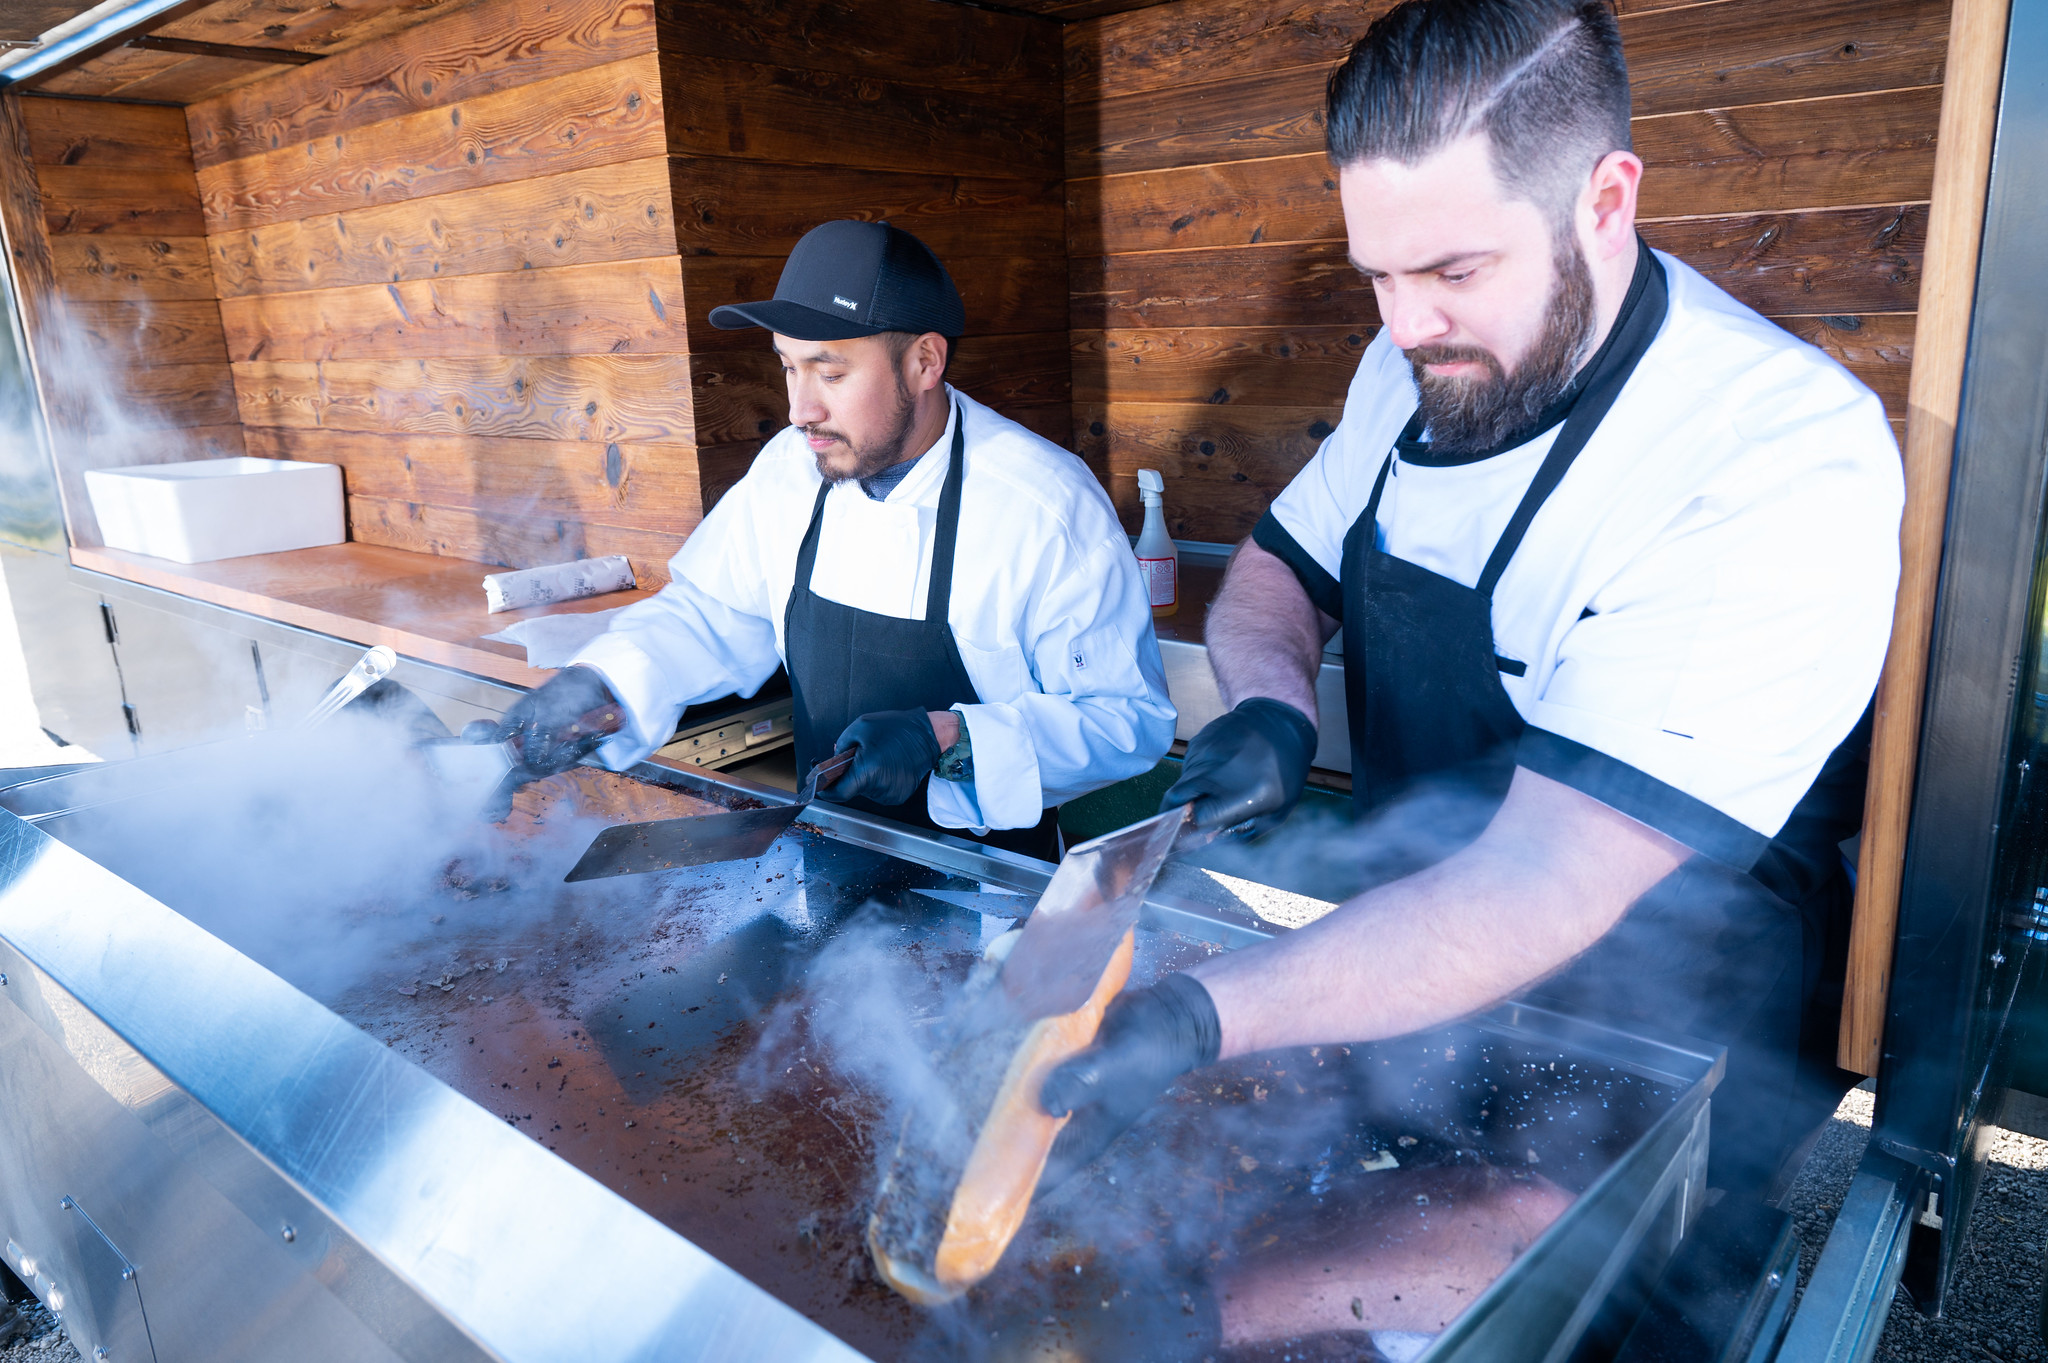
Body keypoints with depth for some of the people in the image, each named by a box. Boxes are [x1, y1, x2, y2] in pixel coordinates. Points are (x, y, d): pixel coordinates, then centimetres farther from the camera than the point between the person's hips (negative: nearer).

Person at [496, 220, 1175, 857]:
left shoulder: (1051, 507, -19)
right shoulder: (790, 467, -1)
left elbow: (1133, 718, -15)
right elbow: (708, 613, 12)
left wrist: (947, 739, -27)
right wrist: (592, 685, -7)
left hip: (991, 874, -4)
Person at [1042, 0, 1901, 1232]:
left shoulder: (1789, 467, -28)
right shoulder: (1422, 368, -4)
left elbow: (1544, 887, -34)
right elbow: (1278, 567, 9)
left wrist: (1202, 1020, -43)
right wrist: (1270, 704, -14)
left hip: (1656, 1086, -5)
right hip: (1413, 968, 5)